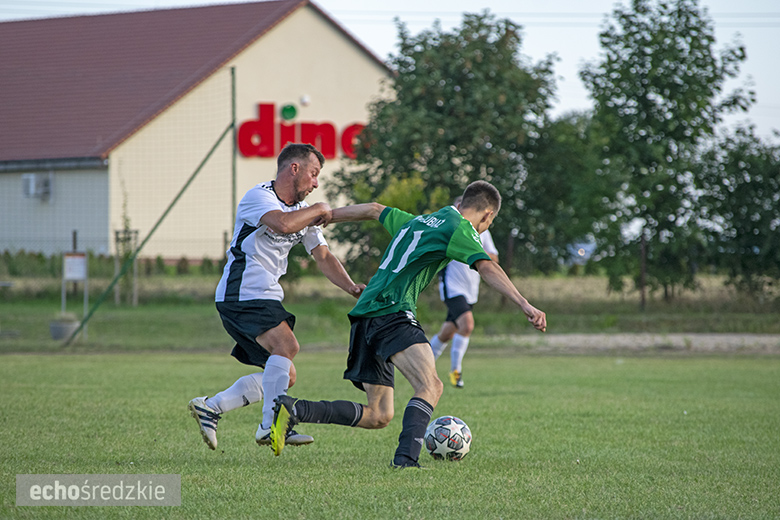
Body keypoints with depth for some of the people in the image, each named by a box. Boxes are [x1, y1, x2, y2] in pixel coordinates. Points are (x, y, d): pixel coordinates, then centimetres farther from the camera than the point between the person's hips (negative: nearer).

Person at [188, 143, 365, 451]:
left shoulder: (303, 211, 16)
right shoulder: (258, 197, -11)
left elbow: (323, 256, 16)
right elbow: (284, 223, -31)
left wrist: (351, 287, 0)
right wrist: (319, 210, -14)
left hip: (267, 298, 9)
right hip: (240, 294, -9)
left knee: (285, 376, 6)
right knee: (286, 345, -27)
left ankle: (210, 407, 13)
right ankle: (271, 426, -26)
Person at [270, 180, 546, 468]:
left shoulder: (418, 221, 27)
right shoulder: (460, 228, 2)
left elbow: (375, 210, 39)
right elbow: (487, 268, -13)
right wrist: (525, 305, -22)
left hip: (365, 316, 9)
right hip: (391, 311, -9)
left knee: (378, 416, 8)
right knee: (430, 386, -23)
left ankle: (293, 410, 0)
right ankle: (406, 456, -41)